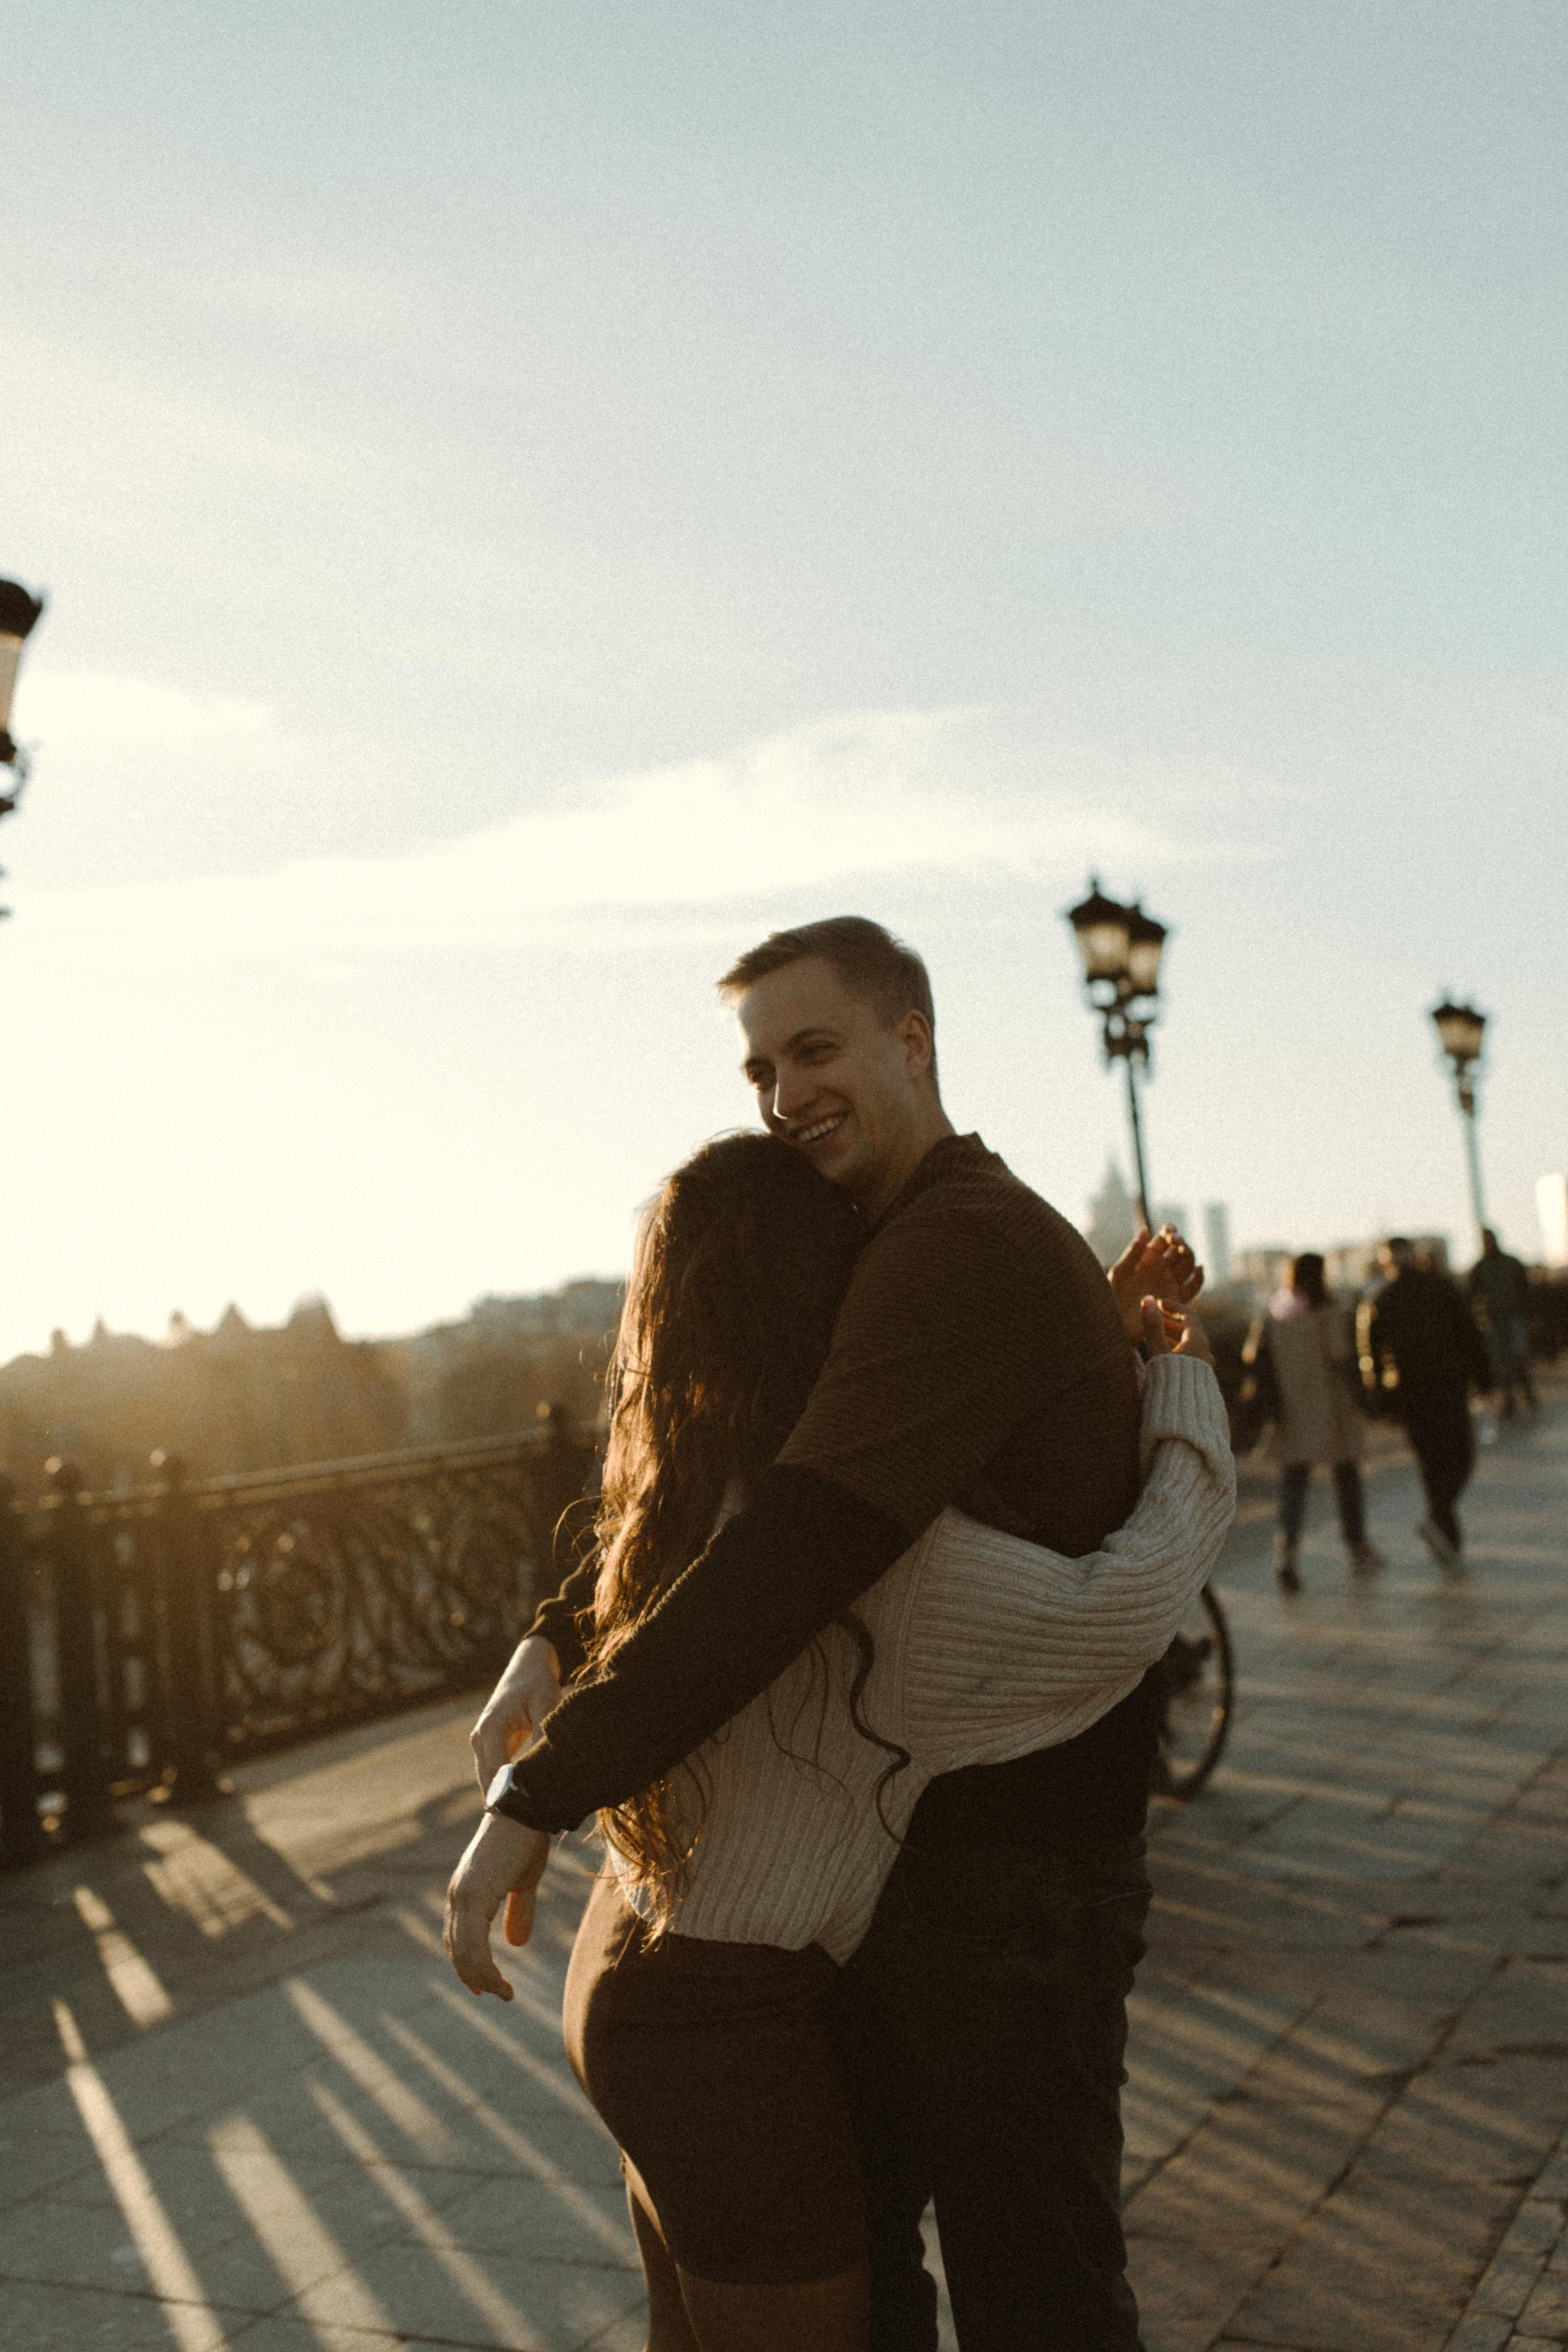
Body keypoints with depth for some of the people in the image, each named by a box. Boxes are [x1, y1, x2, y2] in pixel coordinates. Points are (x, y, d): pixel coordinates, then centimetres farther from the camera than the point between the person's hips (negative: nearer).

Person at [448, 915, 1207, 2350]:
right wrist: (558, 1637, -2)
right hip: (906, 1855, 10)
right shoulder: (886, 1256, 12)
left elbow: (790, 1558, -32)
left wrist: (541, 1797, -28)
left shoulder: (963, 1250, -22)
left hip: (1010, 1881, -10)